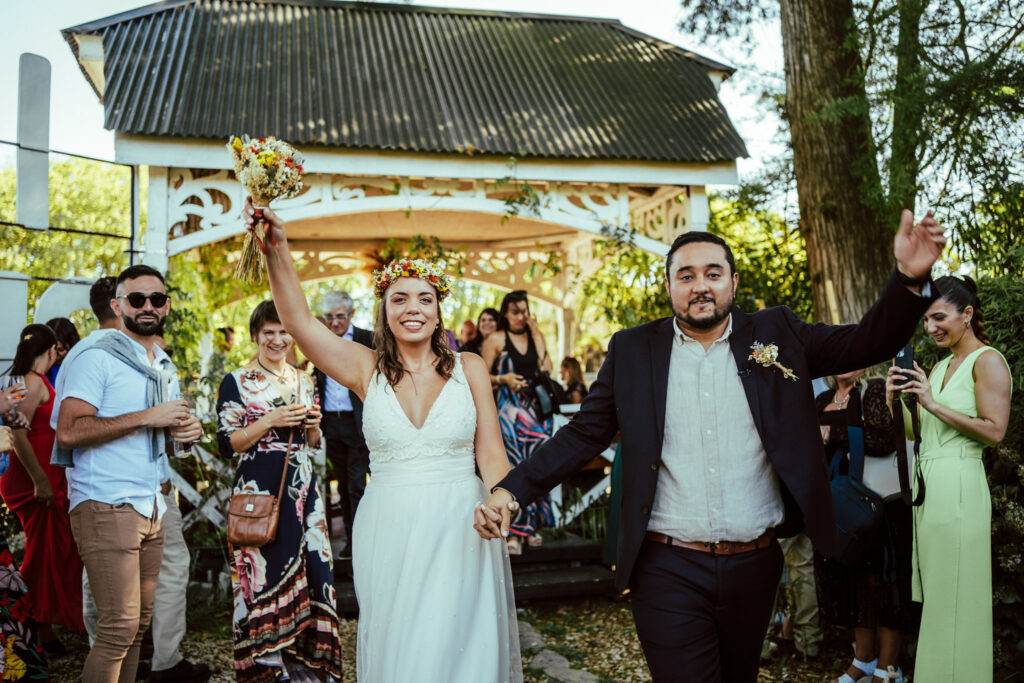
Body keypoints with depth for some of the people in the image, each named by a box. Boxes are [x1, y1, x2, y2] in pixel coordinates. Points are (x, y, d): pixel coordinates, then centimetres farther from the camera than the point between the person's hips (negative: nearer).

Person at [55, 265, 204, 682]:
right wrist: (145, 417, -18)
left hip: (151, 508, 8)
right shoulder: (97, 358, -6)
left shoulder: (165, 368, 19)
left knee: (139, 622, 9)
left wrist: (186, 431, 7)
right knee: (120, 626, -9)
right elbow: (69, 431, -17)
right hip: (106, 506, -7)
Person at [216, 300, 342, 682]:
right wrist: (271, 420, -15)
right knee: (266, 569, -3)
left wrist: (313, 424, -1)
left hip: (302, 489, 5)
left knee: (310, 568, 2)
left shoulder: (303, 382, 14)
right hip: (259, 489, -4)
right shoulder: (237, 382, -1)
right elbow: (227, 443, -7)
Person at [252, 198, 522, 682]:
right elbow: (300, 323, -11)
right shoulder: (367, 369, 1)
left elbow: (490, 452, 0)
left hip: (460, 532, 0)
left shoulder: (469, 368, 1)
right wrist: (277, 251, -23)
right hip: (389, 532, 1)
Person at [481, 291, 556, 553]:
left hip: (537, 407, 4)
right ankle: (515, 531, -5)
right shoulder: (496, 340, 3)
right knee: (512, 467, -9)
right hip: (509, 410, -3)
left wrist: (537, 335, -1)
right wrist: (503, 379, -15)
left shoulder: (536, 337, 13)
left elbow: (546, 369, -2)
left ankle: (531, 525, 12)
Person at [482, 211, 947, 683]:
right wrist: (513, 489, -9)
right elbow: (584, 434, 1)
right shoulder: (632, 350, 1)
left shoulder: (777, 335, 4)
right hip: (668, 570, -2)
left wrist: (910, 277, -17)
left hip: (754, 567, 3)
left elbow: (867, 343, 0)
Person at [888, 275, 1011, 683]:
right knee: (931, 593, 12)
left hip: (957, 488, -8)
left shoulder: (988, 361, -6)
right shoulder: (940, 366, 17)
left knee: (955, 597, -1)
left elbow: (994, 432, -15)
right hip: (926, 484, 8)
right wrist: (898, 399, 2)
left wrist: (934, 404, -16)